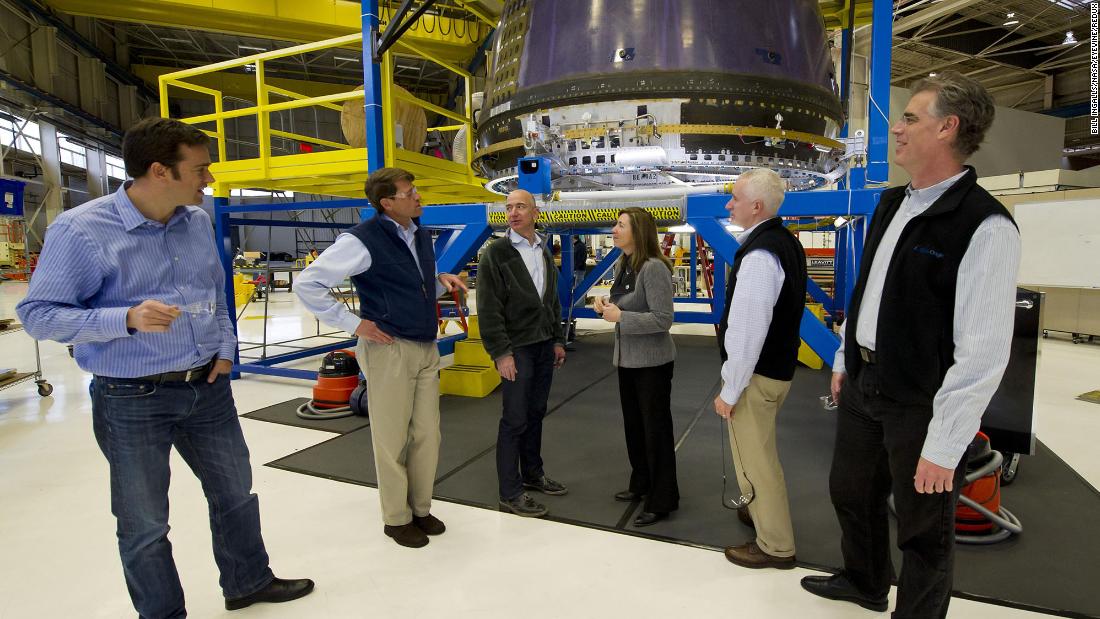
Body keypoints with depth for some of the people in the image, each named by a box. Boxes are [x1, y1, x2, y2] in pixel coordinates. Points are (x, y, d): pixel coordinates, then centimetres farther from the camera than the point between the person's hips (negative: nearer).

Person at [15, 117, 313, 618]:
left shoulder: (197, 220, 3)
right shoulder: (80, 229, -15)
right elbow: (37, 313, -12)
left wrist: (226, 348, 4)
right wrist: (127, 319, -27)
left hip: (209, 388, 6)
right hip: (133, 400, -5)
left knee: (236, 493, 19)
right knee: (144, 525, 10)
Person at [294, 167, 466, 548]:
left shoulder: (422, 236, 10)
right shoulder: (364, 240, -14)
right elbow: (307, 285, -14)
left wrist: (442, 281, 3)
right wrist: (353, 324, -13)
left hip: (426, 348, 7)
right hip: (390, 350, -7)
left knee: (427, 435, 12)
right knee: (392, 439, 6)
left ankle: (421, 508, 30)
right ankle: (396, 518, 24)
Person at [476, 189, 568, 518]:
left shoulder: (544, 252, 13)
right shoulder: (496, 252, -8)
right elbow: (488, 308, -12)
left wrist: (558, 340, 14)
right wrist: (500, 352, -17)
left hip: (544, 346, 6)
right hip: (516, 348, -6)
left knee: (536, 414, 15)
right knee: (515, 420, -2)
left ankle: (533, 473, 30)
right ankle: (510, 492, 9)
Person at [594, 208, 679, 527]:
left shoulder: (654, 268, -21)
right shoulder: (622, 265, 7)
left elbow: (662, 319, -24)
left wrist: (619, 317, -23)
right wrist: (605, 305, -2)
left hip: (652, 361, -9)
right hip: (626, 357, 9)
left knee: (656, 429, 3)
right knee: (633, 424, 20)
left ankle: (662, 500, 18)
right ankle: (641, 484, 38)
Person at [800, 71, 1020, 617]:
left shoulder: (984, 225, -20)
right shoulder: (890, 204, 6)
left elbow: (983, 352, -22)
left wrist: (944, 446, -20)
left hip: (921, 403, -8)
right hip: (863, 385, 8)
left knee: (923, 529, 12)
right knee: (850, 492, 24)